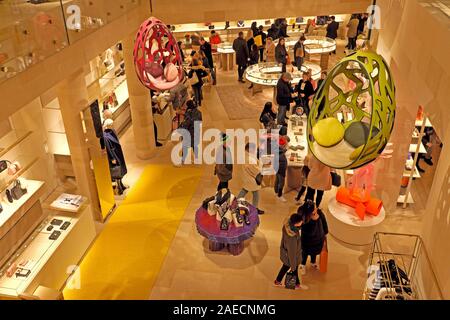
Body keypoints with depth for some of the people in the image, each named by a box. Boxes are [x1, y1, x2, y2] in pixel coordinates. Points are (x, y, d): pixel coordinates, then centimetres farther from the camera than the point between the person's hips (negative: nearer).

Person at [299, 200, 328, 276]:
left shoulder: (319, 212, -26)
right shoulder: (303, 220, -38)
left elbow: (324, 221, -6)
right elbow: (310, 233, -37)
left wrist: (325, 232, 7)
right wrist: (314, 220, -46)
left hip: (319, 238, 4)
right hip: (308, 241, -4)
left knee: (315, 251, 31)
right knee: (305, 252, 24)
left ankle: (313, 262, 63)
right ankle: (303, 265, 56)